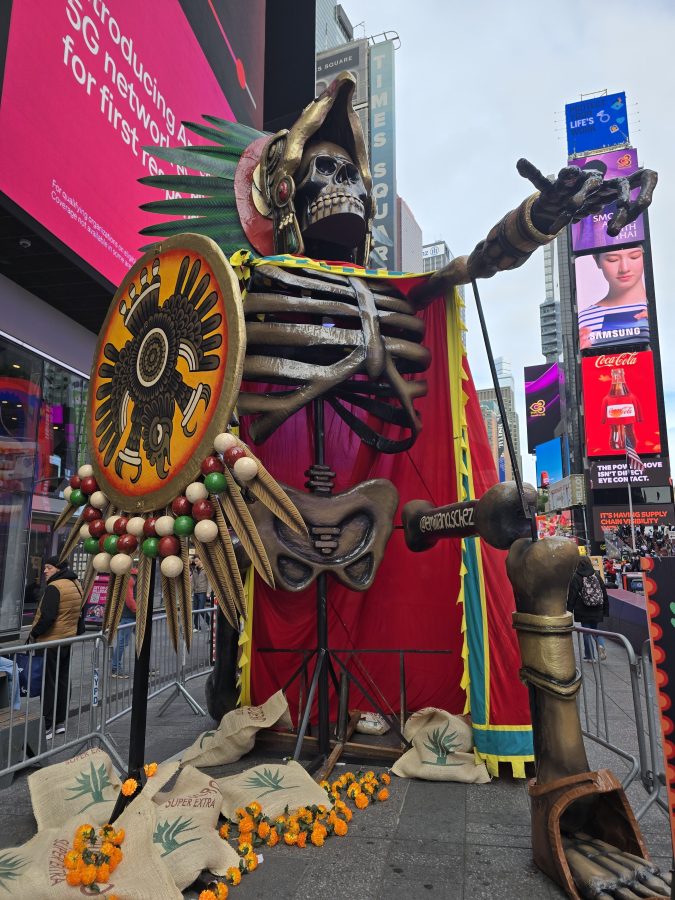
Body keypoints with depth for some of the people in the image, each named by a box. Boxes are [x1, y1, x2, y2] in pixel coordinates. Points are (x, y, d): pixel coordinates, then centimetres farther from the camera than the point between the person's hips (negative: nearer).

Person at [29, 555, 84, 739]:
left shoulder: (54, 587, -18)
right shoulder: (76, 585, 9)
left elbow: (47, 617, -24)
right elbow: (79, 615, 16)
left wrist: (34, 634, -12)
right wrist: (78, 633, 22)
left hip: (51, 642, -8)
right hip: (68, 641, 8)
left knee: (48, 683, 0)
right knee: (62, 681, 15)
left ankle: (47, 726, 5)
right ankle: (60, 722, 23)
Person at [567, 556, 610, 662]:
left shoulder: (576, 578, -9)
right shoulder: (597, 577, 3)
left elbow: (571, 597, -8)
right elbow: (605, 595, 8)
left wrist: (569, 611, -2)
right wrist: (605, 611, 15)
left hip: (583, 611, -3)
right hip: (597, 612, 3)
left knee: (586, 632, 5)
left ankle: (590, 656, 9)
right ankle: (601, 645, -8)